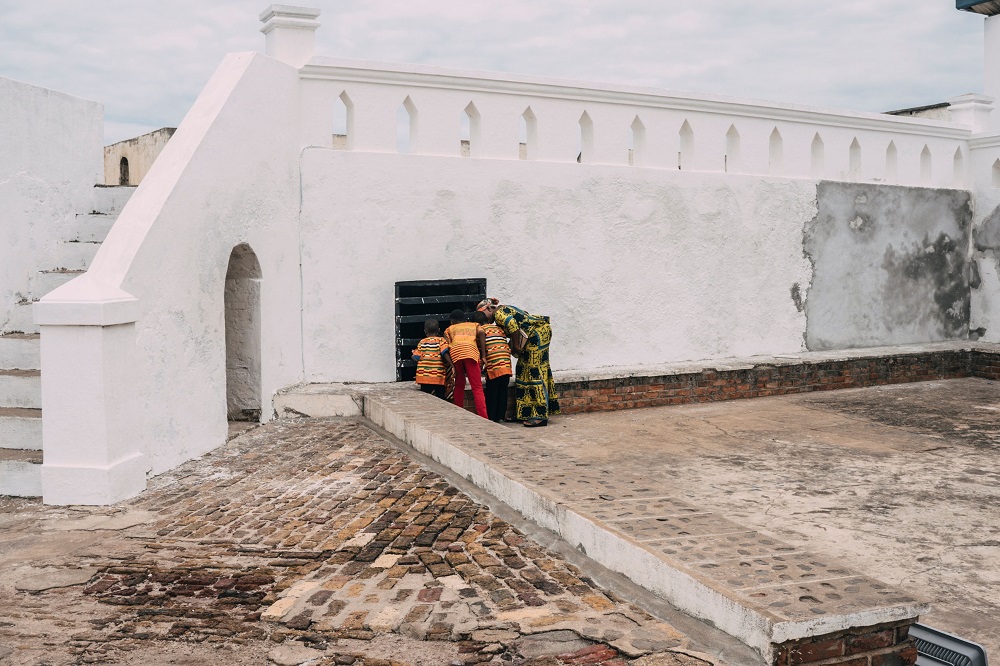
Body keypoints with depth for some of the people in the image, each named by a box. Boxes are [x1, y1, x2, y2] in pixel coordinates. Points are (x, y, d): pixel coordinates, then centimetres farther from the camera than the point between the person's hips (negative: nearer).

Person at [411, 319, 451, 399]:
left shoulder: (422, 342, 8)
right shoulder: (441, 341, 1)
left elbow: (416, 357, 6)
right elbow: (445, 354, -14)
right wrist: (451, 364, -13)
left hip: (424, 377, 2)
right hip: (438, 377, -2)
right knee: (440, 399, 3)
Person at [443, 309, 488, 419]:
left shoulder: (450, 329, 33)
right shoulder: (474, 325, 33)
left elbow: (446, 345, 14)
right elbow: (481, 334, 9)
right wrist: (483, 355, 4)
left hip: (455, 354, 1)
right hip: (471, 352, -1)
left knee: (459, 385, 19)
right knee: (477, 387, -2)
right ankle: (484, 417, -15)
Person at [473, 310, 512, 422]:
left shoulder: (481, 329, 2)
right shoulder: (499, 328, 17)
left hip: (493, 365, -5)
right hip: (506, 364, 5)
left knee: (491, 393, 5)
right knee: (503, 391, 13)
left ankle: (491, 418, 9)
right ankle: (500, 417, 16)